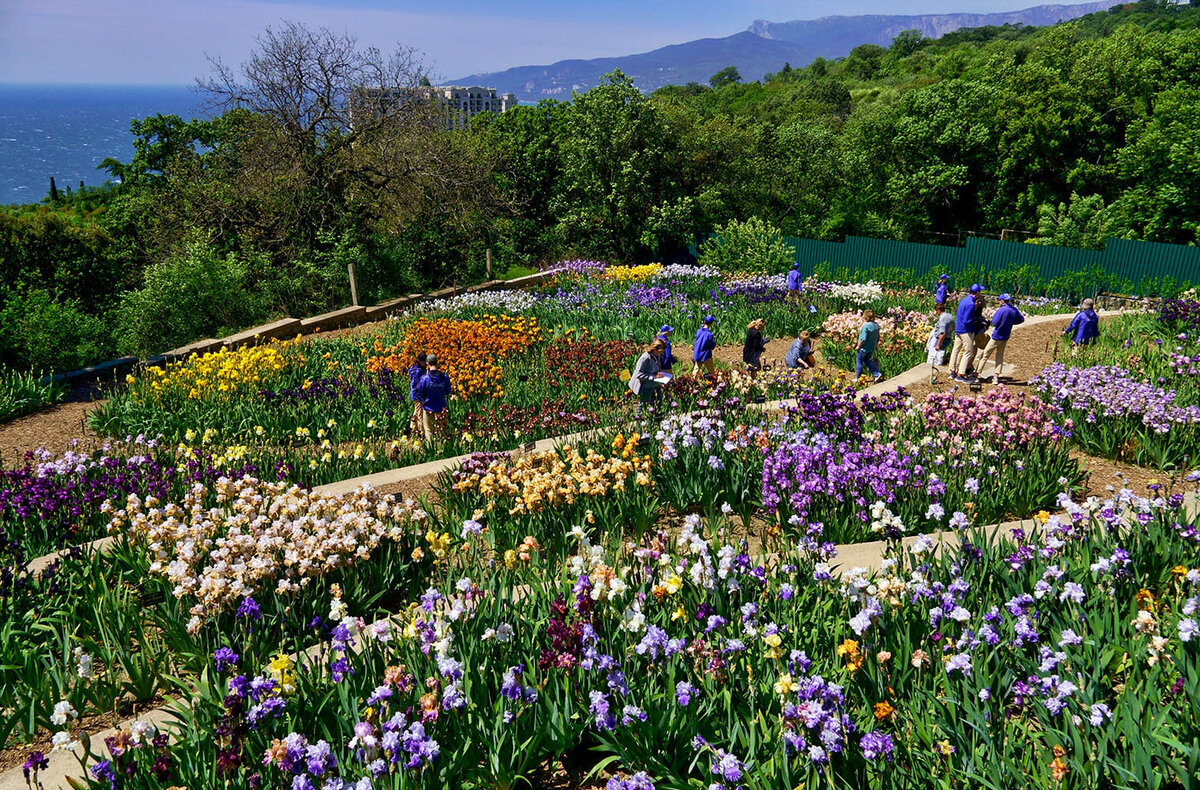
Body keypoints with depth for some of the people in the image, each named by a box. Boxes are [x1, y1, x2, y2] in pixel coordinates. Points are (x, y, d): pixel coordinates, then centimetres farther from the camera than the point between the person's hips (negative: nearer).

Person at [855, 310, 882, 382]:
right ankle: (877, 374, 10)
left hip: (864, 348, -7)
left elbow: (863, 339, -25)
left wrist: (858, 346, -13)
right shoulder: (876, 325, 1)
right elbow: (878, 337, 10)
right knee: (868, 361, 22)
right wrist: (876, 345, 23)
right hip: (872, 348, 7)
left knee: (859, 362, 9)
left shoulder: (865, 326, -24)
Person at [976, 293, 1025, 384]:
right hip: (1006, 337, 7)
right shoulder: (1015, 310, 1)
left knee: (985, 355, 3)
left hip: (997, 336, -7)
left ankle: (976, 373, 7)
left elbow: (994, 323, -18)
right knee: (1000, 356, 12)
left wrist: (996, 313, -5)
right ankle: (996, 377, 9)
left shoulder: (1001, 310, -21)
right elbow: (1022, 319, 15)